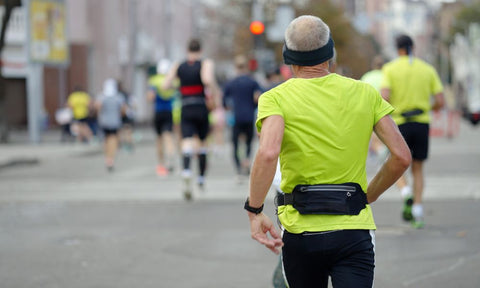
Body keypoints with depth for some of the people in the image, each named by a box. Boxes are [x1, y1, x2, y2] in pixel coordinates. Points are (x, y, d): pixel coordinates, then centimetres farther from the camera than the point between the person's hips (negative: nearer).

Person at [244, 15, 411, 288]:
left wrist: (254, 211, -15)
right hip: (354, 229, 0)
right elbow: (402, 157, 2)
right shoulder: (365, 93, 5)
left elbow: (267, 154, -22)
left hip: (301, 231, 0)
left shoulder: (276, 98, -3)